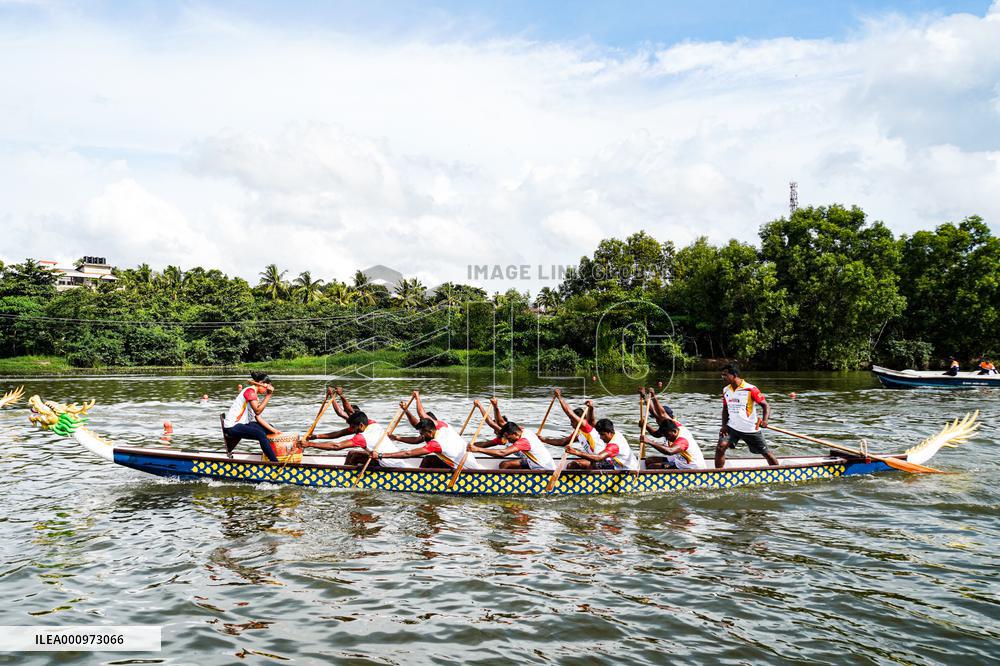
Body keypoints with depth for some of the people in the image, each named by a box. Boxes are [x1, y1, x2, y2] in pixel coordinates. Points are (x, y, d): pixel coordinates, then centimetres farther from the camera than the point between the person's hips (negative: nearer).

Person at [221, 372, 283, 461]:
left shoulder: (255, 396, 16)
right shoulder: (250, 391, -13)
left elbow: (258, 418, 9)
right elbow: (257, 411, -26)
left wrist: (273, 430, 1)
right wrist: (268, 395, -23)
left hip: (243, 423, 11)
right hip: (232, 426, -11)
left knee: (270, 428, 11)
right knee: (261, 434, -28)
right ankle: (275, 463, -24)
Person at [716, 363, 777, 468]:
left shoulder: (751, 389, -15)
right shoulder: (726, 390, 3)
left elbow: (765, 405, -12)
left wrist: (765, 420, -29)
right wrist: (724, 426, 0)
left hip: (751, 429, -4)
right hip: (732, 427, 4)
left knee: (766, 453, 9)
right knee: (720, 447, -17)